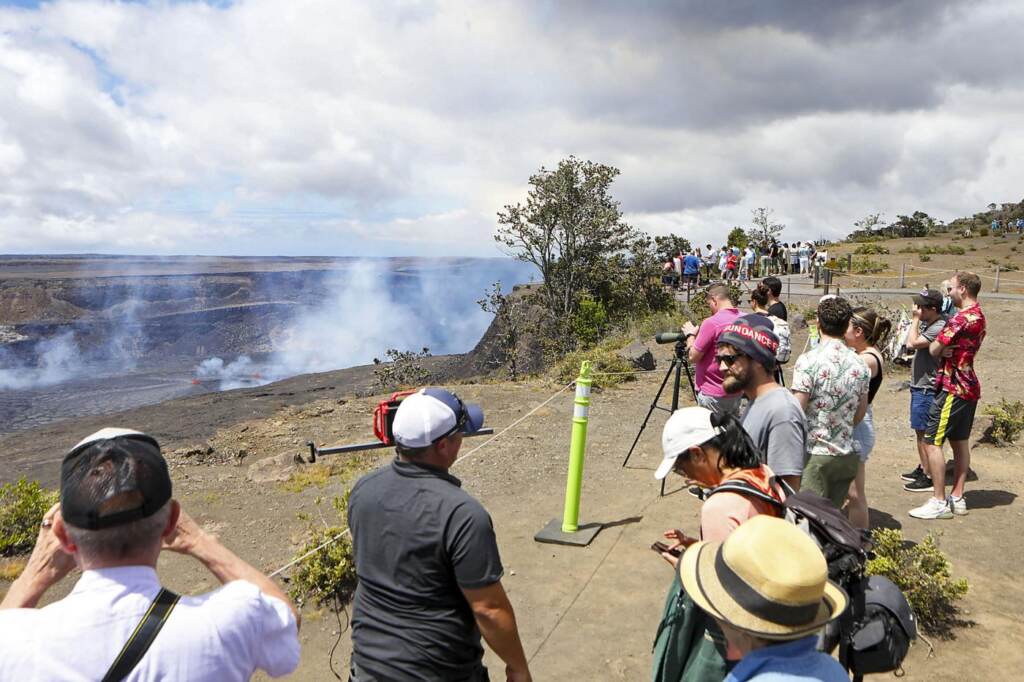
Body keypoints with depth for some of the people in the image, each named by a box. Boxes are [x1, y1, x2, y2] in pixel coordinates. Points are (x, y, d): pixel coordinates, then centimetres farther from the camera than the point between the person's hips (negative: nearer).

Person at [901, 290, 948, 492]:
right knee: (920, 431, 18)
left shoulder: (938, 327, -20)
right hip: (919, 385, 10)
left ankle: (928, 478, 3)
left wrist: (916, 319, -18)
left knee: (924, 433, -4)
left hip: (927, 389, -10)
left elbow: (913, 342, -25)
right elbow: (911, 344, 16)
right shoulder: (925, 323, 10)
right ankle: (922, 468, 30)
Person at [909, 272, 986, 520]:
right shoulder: (979, 316, 14)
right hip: (969, 387, 10)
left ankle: (939, 502, -4)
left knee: (932, 442, -7)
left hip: (954, 388, -10)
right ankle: (957, 498, 20)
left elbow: (934, 350, -16)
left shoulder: (962, 317, -19)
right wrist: (947, 349, -8)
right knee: (960, 442, 14)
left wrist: (936, 345, 6)